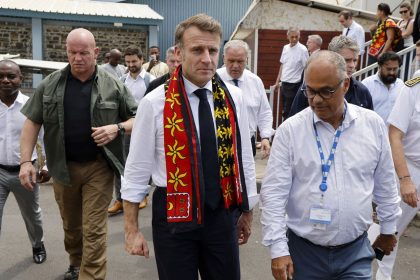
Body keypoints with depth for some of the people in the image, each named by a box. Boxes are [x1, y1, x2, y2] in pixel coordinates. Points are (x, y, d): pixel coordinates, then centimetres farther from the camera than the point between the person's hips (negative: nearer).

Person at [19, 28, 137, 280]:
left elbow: (137, 118, 0)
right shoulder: (50, 84, 0)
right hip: (63, 167, 3)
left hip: (98, 167, -3)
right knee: (70, 225, 20)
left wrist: (117, 128, -20)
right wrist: (26, 161, -6)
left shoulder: (113, 86, -5)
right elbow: (32, 122, 3)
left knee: (94, 230, -2)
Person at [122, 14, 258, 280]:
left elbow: (244, 158, 6)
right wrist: (132, 229, -3)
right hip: (174, 217, -2)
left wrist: (247, 212, 13)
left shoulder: (234, 98, -2)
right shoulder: (154, 103, -11)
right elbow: (137, 170, -6)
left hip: (222, 214, 3)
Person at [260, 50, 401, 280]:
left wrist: (388, 228, 17)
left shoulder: (373, 125, -2)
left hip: (356, 252, 2)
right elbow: (274, 193, -10)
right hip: (303, 251, -1)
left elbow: (385, 184, 9)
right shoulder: (289, 130, -10)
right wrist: (278, 249, -11)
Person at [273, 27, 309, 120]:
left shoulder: (302, 50, -11)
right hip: (284, 84, 7)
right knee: (285, 111, 14)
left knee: (287, 113, -6)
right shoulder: (285, 48, 9)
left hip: (294, 85, -7)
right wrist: (277, 82, 17)